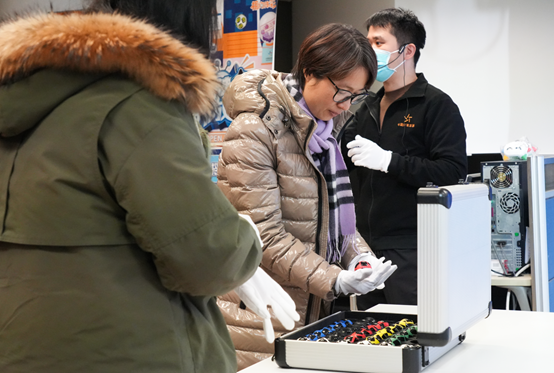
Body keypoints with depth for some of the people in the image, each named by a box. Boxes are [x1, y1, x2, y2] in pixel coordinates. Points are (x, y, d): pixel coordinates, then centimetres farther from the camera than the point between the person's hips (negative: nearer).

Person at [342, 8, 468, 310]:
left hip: (410, 249, -7)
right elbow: (345, 161, 25)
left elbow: (453, 172, -17)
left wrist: (388, 160, -20)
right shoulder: (369, 107, 18)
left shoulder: (437, 104, -5)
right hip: (367, 245, 7)